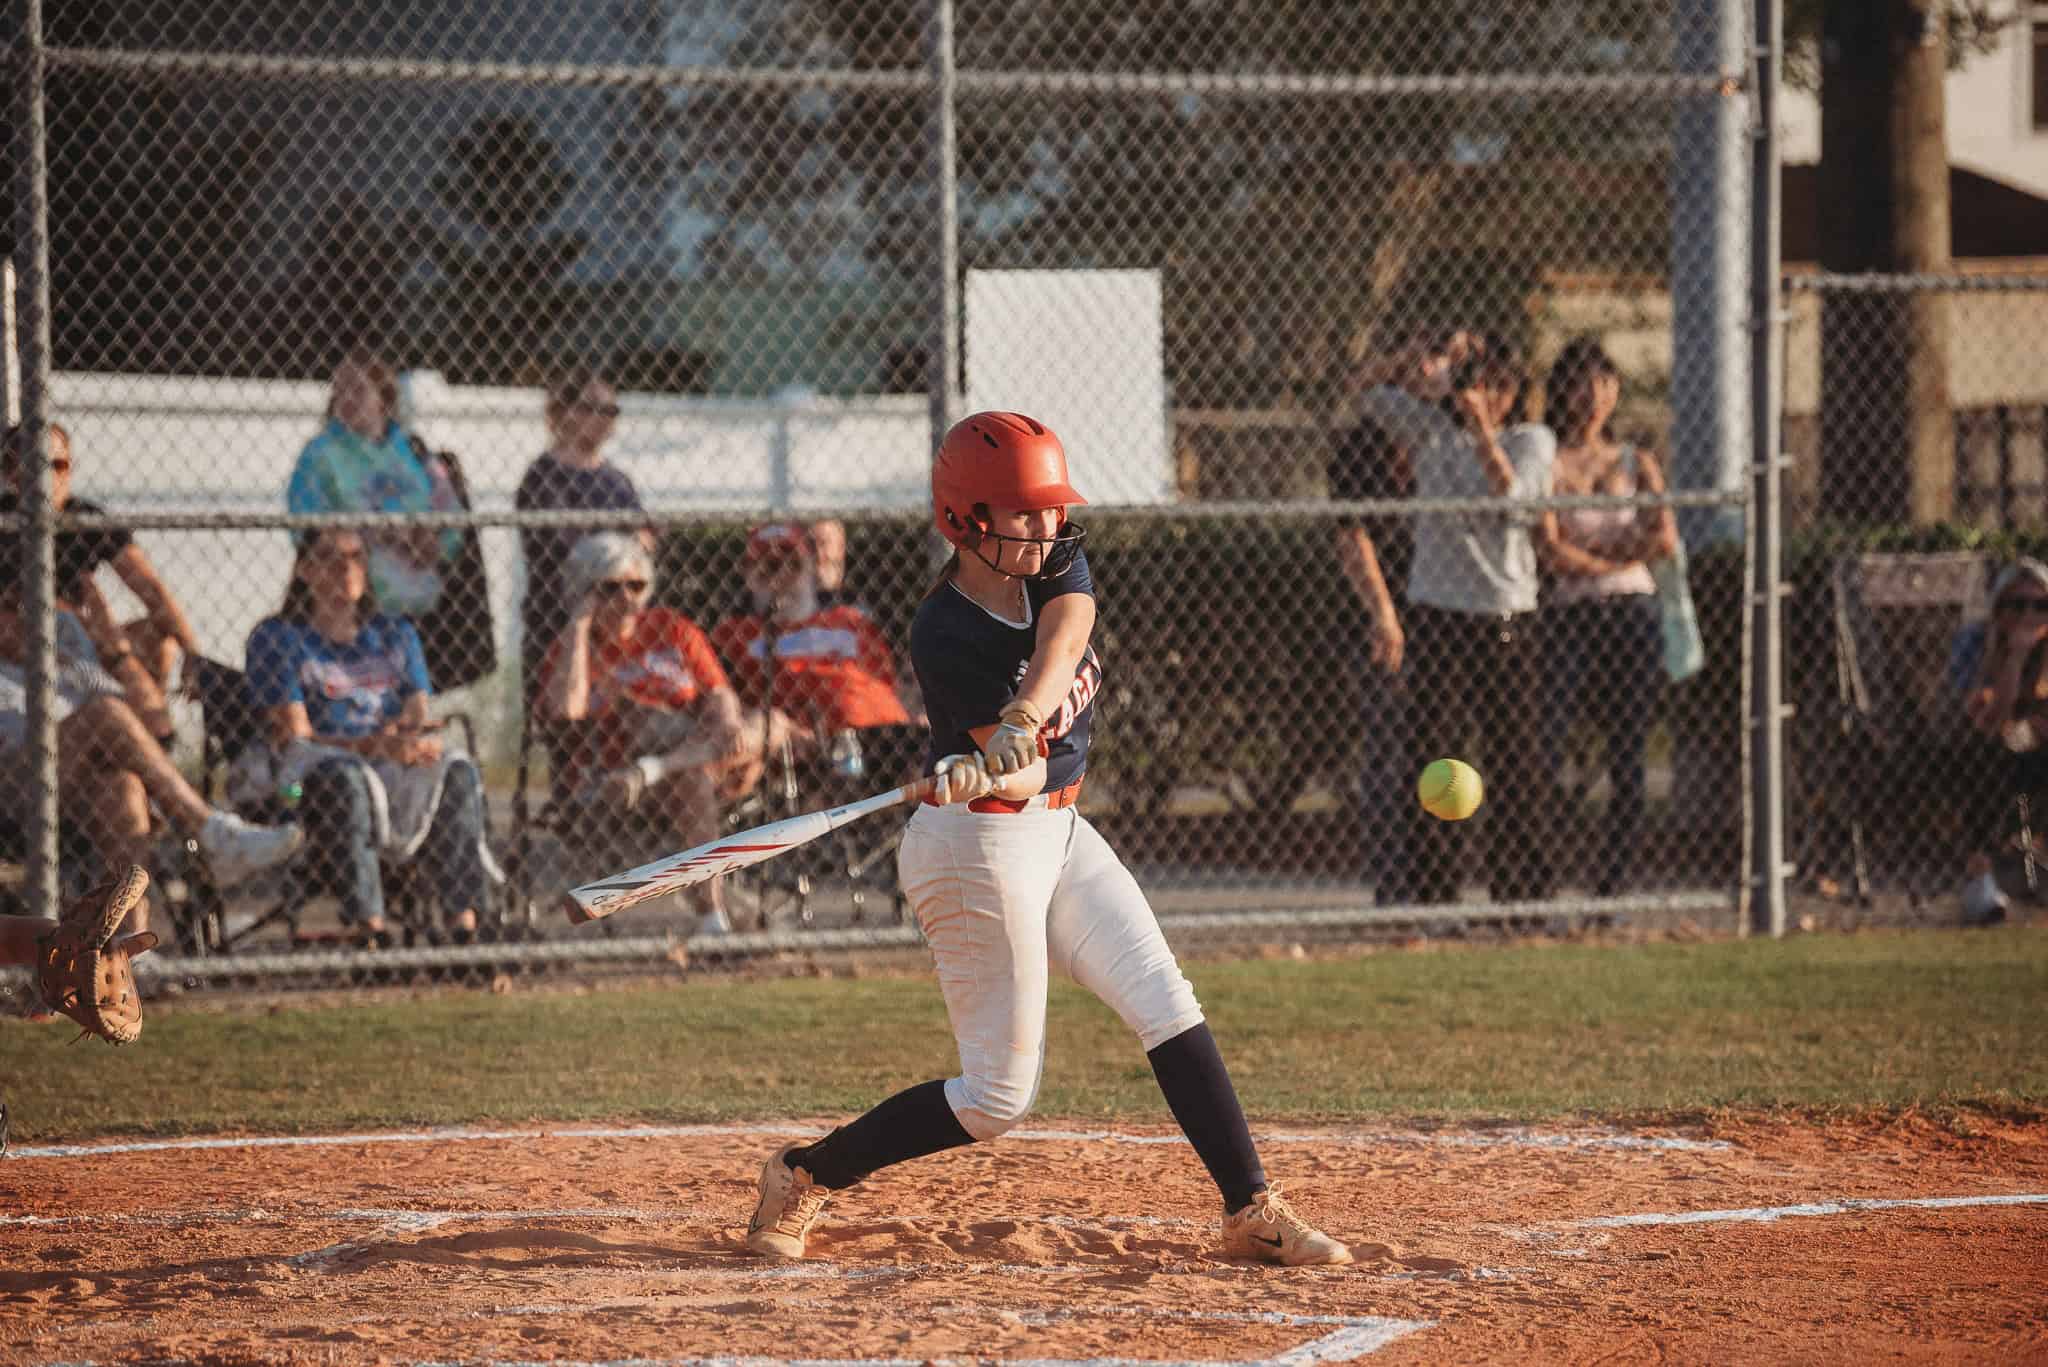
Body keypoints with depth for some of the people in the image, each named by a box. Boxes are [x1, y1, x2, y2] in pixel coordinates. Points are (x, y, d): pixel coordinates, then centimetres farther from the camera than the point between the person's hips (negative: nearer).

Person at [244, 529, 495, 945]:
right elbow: (293, 738, -8)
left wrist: (422, 741, -17)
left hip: (391, 771, 5)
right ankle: (365, 924, -49)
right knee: (342, 778, -39)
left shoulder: (395, 634, 20)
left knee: (457, 771, -25)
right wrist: (372, 746, -24)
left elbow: (419, 718, 10)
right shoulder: (278, 638, 3)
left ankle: (463, 916, -38)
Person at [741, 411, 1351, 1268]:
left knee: (1167, 1005, -1)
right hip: (982, 848, -8)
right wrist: (988, 772, -48)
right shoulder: (945, 637, -20)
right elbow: (1023, 777, -24)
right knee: (998, 1098, -3)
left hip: (1056, 833, 8)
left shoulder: (1055, 566, -1)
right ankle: (803, 1175, 11)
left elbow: (1062, 643, -24)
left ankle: (1252, 1212, 1)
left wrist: (1017, 726, -42)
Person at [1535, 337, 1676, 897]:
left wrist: (1590, 555, -5)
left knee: (1630, 765, 0)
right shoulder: (1546, 462, 5)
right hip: (1570, 615, -3)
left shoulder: (1636, 463, 15)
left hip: (1635, 614, 3)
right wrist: (1614, 562, -5)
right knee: (1544, 751, -15)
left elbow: (1665, 537, 2)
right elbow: (1549, 549, -7)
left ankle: (1610, 890, 5)